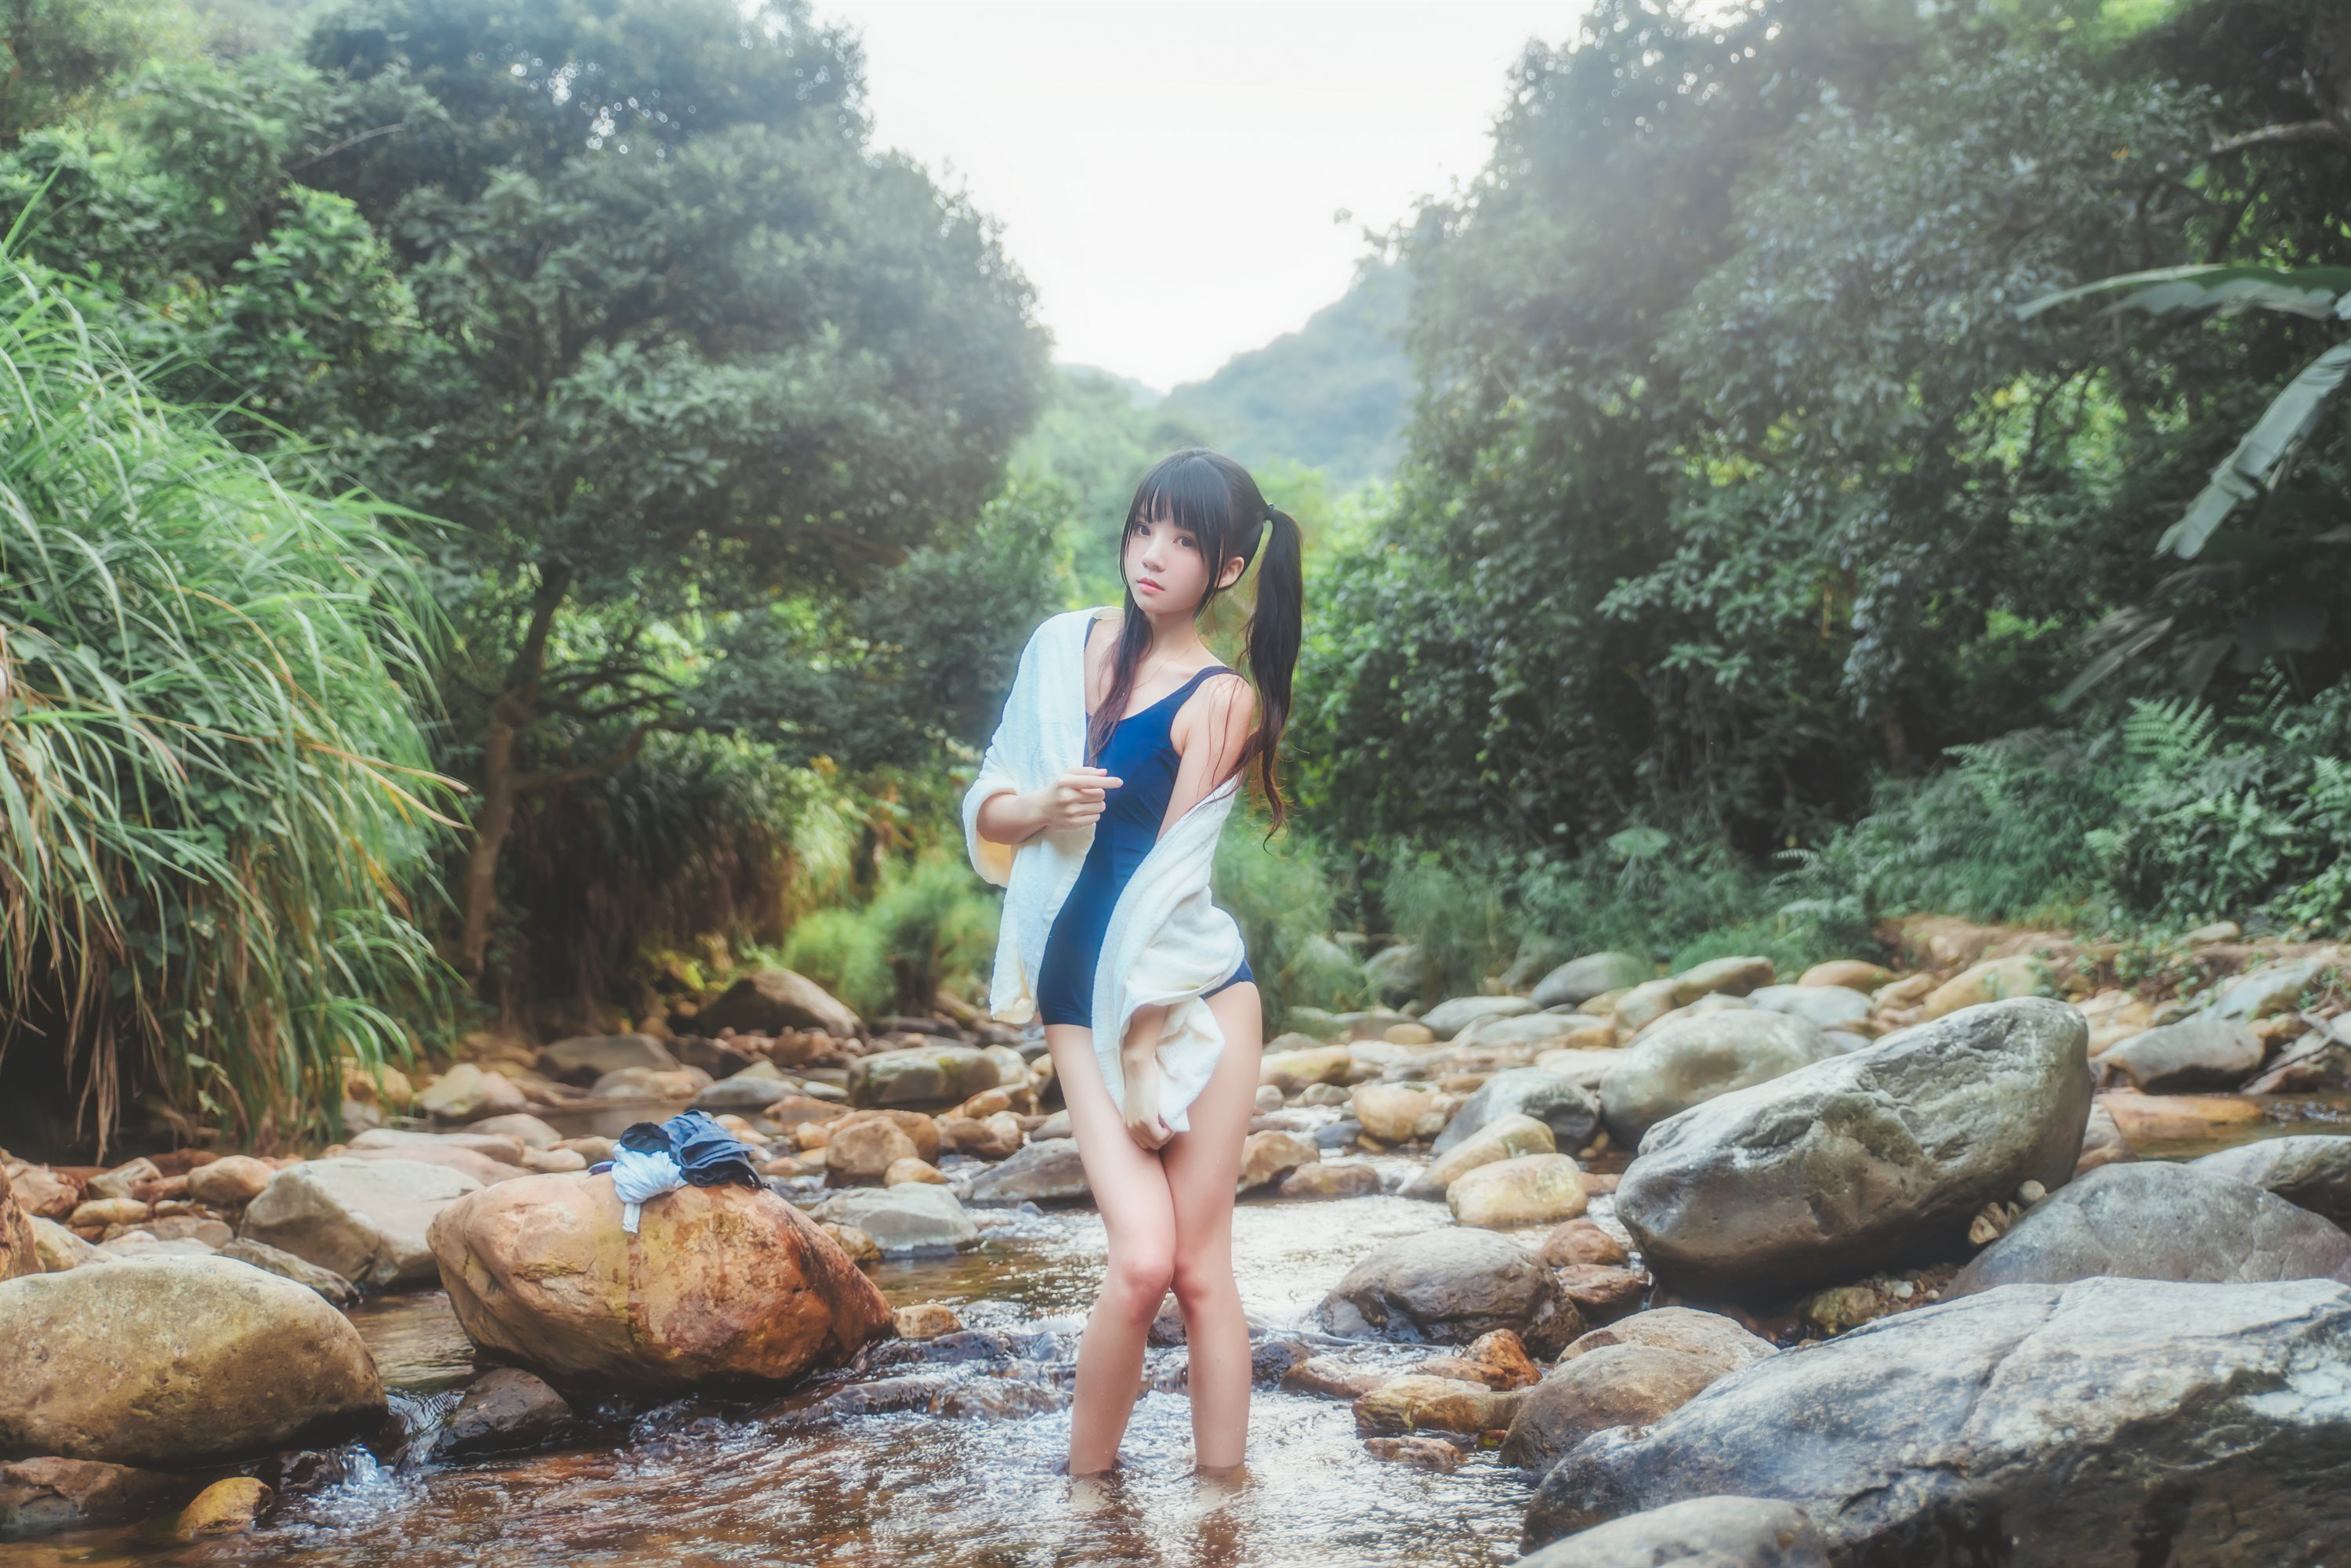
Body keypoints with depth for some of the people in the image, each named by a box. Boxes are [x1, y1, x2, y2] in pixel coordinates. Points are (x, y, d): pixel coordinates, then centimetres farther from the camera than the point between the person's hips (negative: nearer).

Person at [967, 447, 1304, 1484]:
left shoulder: (1221, 699, -4)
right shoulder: (1070, 646, 7)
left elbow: (1170, 867, -11)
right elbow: (984, 813, 8)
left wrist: (1147, 1041, -14)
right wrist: (1045, 807, -15)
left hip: (1197, 994, -2)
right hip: (1082, 997, 2)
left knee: (1199, 1262, 0)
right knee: (1142, 1258, -9)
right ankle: (1084, 1489, 8)